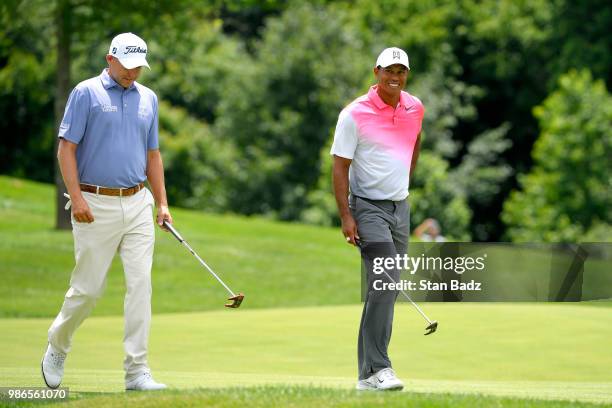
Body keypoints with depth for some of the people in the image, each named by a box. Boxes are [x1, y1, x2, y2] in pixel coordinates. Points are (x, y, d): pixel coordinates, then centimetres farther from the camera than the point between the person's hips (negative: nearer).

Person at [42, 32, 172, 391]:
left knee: (141, 284, -5)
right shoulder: (86, 93, -4)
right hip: (96, 205, -4)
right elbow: (67, 148, -7)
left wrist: (162, 203, 10)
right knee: (88, 288, 1)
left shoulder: (148, 99, 12)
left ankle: (137, 371, -4)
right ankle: (57, 348, 27)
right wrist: (76, 197, -16)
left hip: (138, 204, 4)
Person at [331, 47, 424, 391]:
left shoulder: (415, 108, 5)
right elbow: (340, 166, -10)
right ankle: (376, 369, -21)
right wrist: (346, 216, -17)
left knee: (388, 288, 8)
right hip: (368, 207, -6)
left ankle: (370, 368, 15)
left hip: (401, 207, 6)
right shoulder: (355, 114, -11)